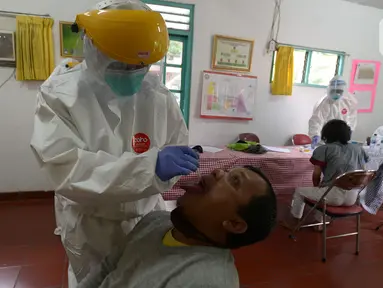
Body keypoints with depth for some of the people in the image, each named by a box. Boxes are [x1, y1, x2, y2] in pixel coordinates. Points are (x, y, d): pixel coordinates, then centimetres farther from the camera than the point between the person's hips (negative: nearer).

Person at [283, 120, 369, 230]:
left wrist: (316, 187, 18)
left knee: (299, 191, 20)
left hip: (334, 196, -6)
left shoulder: (324, 149, -3)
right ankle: (319, 222, 43)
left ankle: (294, 221, 34)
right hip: (352, 198, 6)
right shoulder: (358, 149, 11)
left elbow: (316, 175, -3)